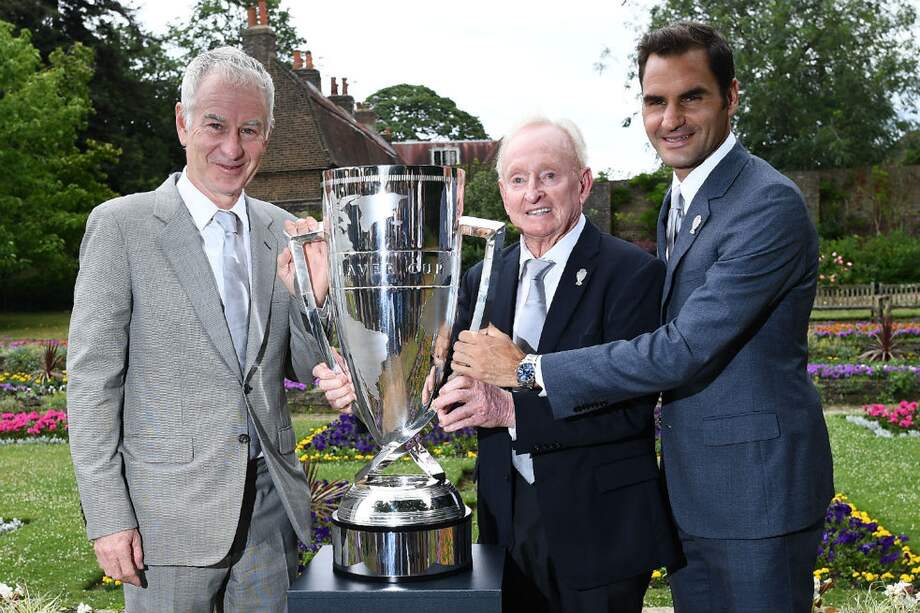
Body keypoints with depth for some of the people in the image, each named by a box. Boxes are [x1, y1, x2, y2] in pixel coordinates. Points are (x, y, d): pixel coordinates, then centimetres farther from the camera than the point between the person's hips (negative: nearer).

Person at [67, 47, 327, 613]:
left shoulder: (280, 231, 5)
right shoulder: (121, 225, -7)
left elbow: (309, 369, 9)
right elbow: (91, 380, -7)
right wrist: (107, 518, -10)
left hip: (272, 502, 4)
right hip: (172, 515, -4)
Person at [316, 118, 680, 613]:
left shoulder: (632, 272, -12)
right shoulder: (483, 279, 6)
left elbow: (630, 407, -20)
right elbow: (444, 375, 2)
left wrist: (510, 408, -29)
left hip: (598, 524, -4)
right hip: (510, 516, 5)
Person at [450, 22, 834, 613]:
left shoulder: (770, 204, -20)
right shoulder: (678, 199, 10)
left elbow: (685, 349, -25)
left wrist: (528, 369, -21)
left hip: (756, 488, -8)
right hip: (690, 486, 8)